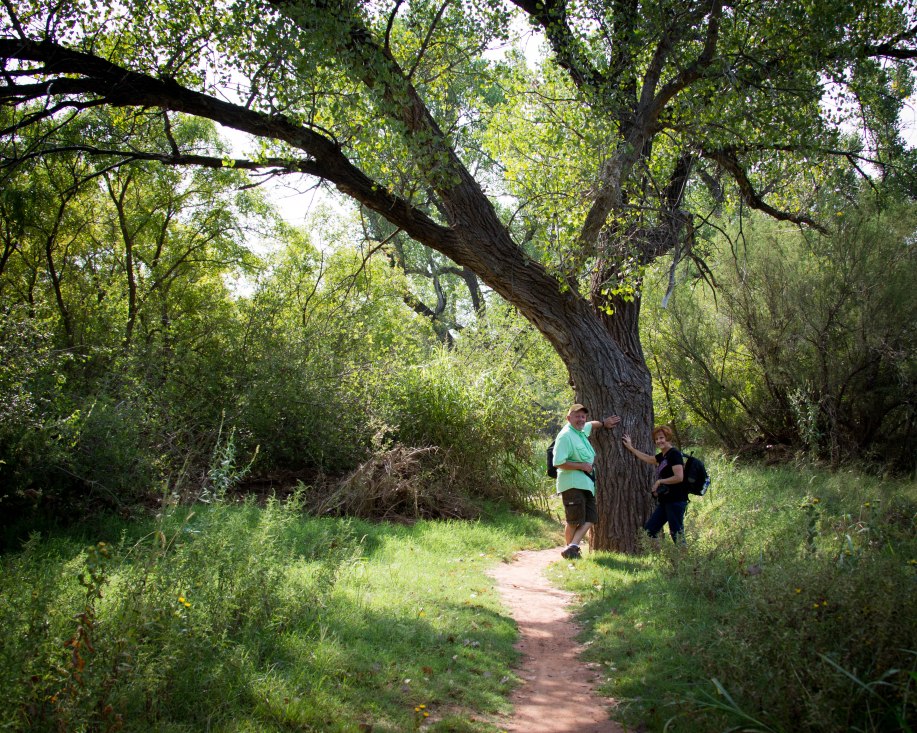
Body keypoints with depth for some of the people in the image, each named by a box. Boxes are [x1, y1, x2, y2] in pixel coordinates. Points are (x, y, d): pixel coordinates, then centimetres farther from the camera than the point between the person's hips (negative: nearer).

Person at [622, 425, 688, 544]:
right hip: (665, 501, 10)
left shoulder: (674, 454, -11)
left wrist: (659, 481, -11)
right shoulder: (662, 456, 14)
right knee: (648, 530, 8)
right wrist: (630, 448, 33)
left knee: (677, 534, -9)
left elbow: (679, 477, -20)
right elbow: (647, 458, 30)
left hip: (676, 501, -10)